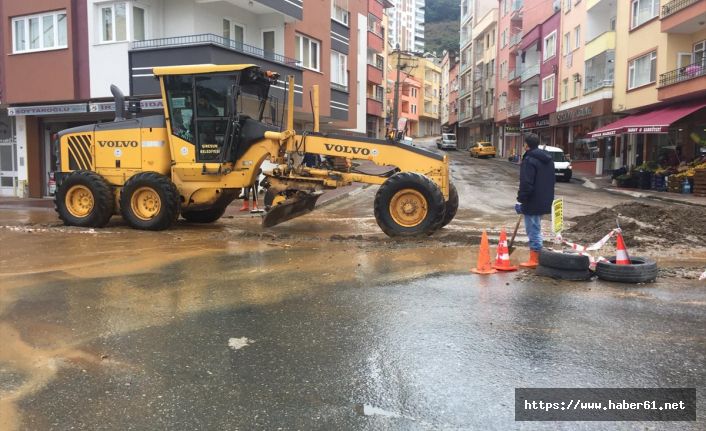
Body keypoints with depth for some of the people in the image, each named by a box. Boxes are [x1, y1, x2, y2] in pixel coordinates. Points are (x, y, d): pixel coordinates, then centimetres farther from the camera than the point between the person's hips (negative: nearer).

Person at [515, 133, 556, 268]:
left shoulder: (529, 160, -17)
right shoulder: (548, 159, 13)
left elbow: (526, 184, -22)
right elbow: (551, 181, 20)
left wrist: (521, 199, -16)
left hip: (532, 202, -9)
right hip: (544, 201, 9)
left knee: (533, 230, -3)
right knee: (536, 229, 18)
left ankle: (534, 260, 2)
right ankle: (536, 257, 24)